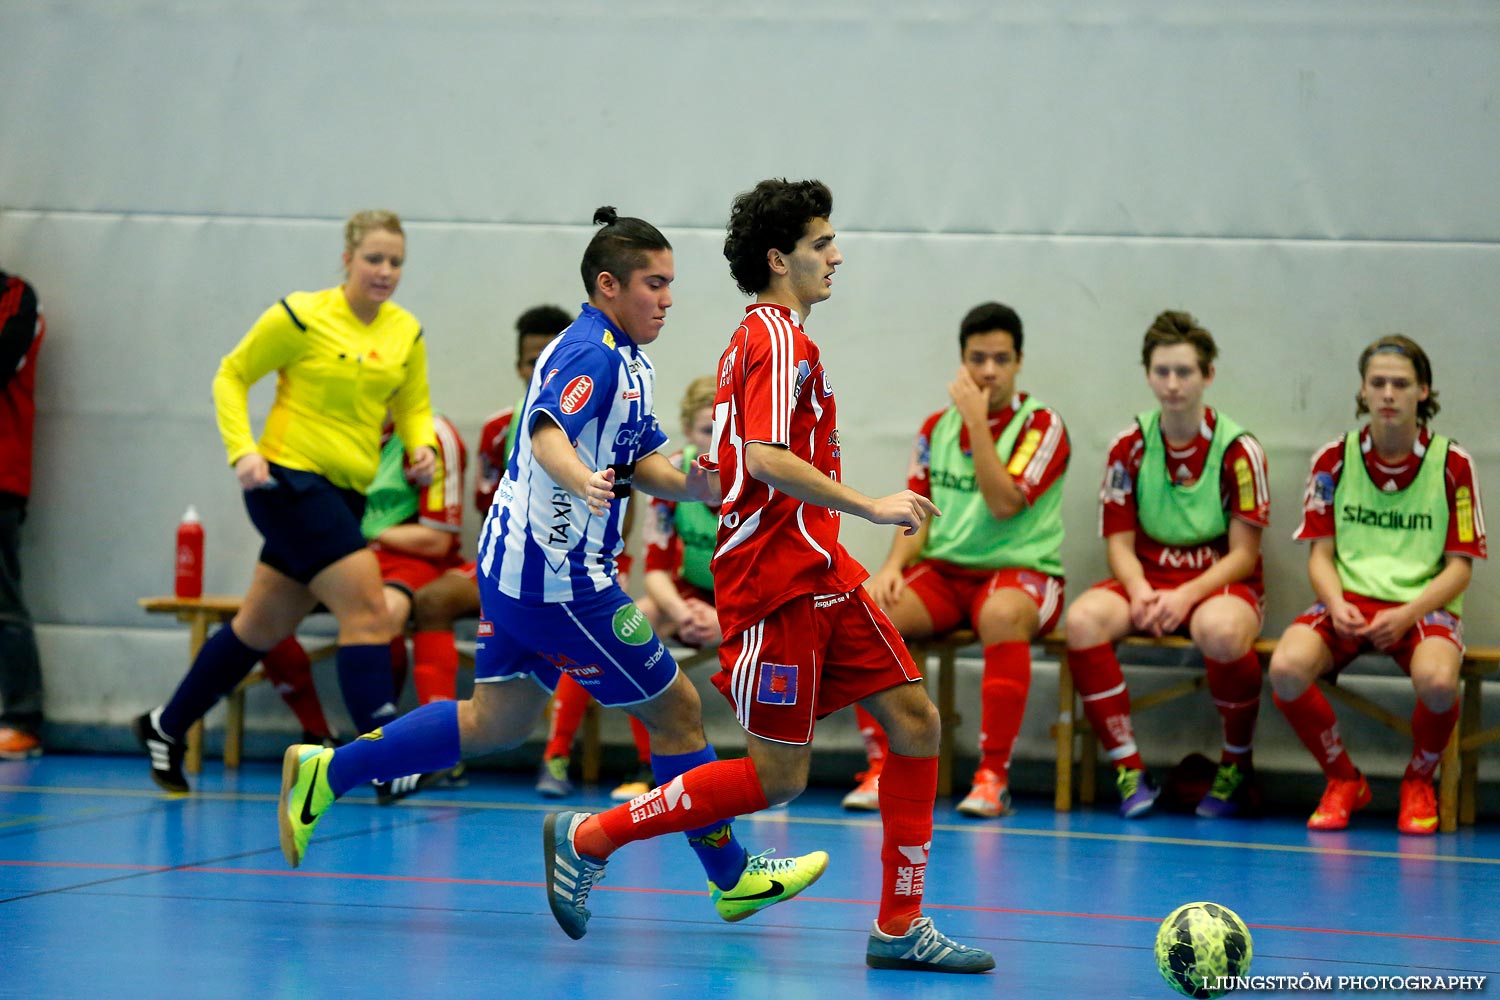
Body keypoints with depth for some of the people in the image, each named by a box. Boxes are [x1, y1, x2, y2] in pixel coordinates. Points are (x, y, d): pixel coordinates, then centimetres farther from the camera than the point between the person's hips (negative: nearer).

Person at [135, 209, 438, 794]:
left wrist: (423, 447, -6)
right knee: (367, 607, -18)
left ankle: (166, 728, 31)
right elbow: (231, 377, -2)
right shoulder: (301, 317, -10)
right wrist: (243, 449, -15)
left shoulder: (406, 333, 6)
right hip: (289, 478, -7)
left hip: (347, 493, 7)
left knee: (263, 626, 15)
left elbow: (414, 407, 16)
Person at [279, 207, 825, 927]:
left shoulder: (627, 360, 15)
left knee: (496, 721, 14)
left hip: (515, 565, 10)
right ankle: (732, 878, 13)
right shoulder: (591, 352, -18)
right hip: (559, 577, -10)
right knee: (676, 709, 1)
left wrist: (690, 485, -6)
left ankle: (328, 771, 10)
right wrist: (582, 480, -56)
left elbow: (642, 461, 15)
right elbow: (548, 430, -35)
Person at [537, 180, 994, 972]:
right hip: (780, 581, -10)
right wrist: (870, 507, -21)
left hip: (820, 577, 10)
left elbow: (735, 459, 23)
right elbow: (768, 460, -25)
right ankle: (588, 838, 4)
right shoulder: (781, 341, -13)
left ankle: (900, 925, 7)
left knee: (915, 721, 4)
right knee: (777, 777, -6)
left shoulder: (754, 338, 19)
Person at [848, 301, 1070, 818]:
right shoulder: (937, 427, 13)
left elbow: (1004, 503, -16)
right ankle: (881, 770, -20)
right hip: (943, 570, 4)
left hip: (1020, 571, -4)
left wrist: (977, 421, -14)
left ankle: (992, 776, -33)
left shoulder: (1042, 425, -3)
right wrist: (894, 564, -9)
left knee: (1002, 614, -41)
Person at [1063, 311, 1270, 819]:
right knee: (1084, 618, -30)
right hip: (1147, 580, 3)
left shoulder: (1238, 449, -6)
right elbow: (1120, 543, 3)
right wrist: (1141, 593, -18)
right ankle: (1128, 768, -21)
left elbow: (1243, 554, -7)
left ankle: (1237, 763, -11)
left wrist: (1187, 596, -22)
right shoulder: (1130, 447, 2)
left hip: (1221, 582, -3)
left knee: (1221, 631, -39)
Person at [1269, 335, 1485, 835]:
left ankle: (1418, 783, -1)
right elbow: (1321, 554, 7)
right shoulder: (1334, 459, 6)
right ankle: (1344, 781, -1)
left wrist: (1406, 616, -15)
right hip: (1349, 603, 2)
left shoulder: (1451, 464, 1)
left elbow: (1459, 565, 1)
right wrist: (1337, 605, -14)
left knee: (1437, 680, -37)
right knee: (1286, 669, -30)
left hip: (1422, 606, -2)